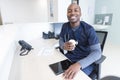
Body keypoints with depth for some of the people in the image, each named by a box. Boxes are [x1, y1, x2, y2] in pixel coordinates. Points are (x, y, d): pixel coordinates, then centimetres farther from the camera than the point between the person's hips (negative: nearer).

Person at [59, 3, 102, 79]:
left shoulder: (88, 29, -18)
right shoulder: (65, 26, -3)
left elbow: (97, 52, -22)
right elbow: (61, 40, 6)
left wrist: (79, 64, -38)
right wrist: (64, 46, -19)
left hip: (85, 62, -3)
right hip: (68, 58, 4)